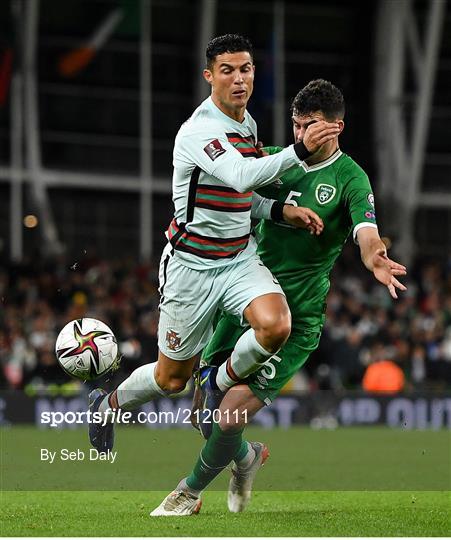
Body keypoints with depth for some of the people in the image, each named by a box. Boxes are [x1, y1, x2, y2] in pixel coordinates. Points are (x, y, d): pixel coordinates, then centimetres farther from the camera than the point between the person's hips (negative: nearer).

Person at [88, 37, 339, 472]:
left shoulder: (247, 124, 7)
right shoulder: (199, 130, -21)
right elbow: (241, 176, -39)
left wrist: (283, 212, 1)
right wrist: (300, 150, -44)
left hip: (240, 258, 6)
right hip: (192, 266, -6)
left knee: (276, 326, -24)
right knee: (173, 378, 5)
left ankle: (222, 388, 5)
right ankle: (109, 404, 38)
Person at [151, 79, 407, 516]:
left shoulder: (350, 179, -8)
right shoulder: (276, 159, 7)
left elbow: (367, 234, -24)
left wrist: (374, 259, -47)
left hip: (296, 320, -5)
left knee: (229, 417, -14)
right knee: (203, 412, 5)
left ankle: (192, 489, 14)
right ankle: (246, 458, 38)